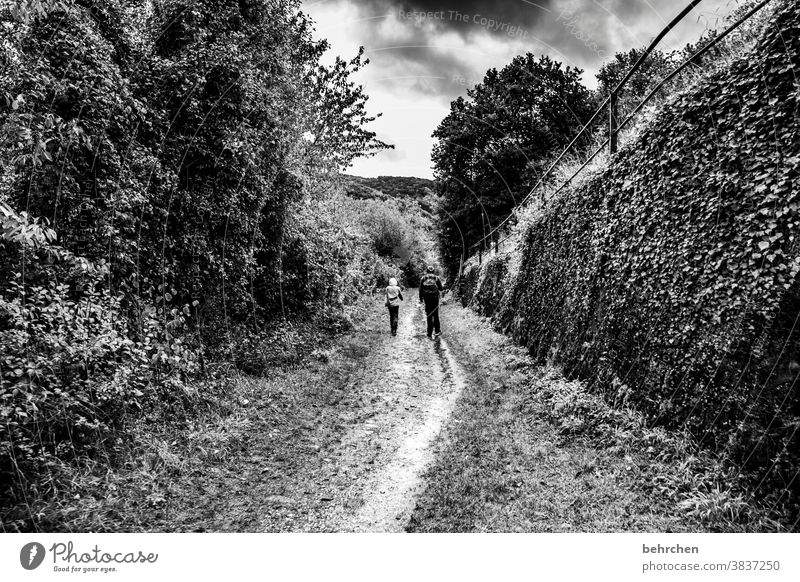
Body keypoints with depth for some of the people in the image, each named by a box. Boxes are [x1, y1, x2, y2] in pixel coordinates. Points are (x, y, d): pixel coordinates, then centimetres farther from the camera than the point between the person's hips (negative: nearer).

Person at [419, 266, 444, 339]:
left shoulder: (423, 278, 4)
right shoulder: (436, 277, 2)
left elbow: (420, 289, 2)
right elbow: (441, 288, 2)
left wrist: (421, 299, 8)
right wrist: (443, 288, 24)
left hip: (427, 298, 0)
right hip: (435, 298, 0)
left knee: (429, 315, 4)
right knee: (435, 315, 11)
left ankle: (430, 333, 3)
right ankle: (437, 331, 12)